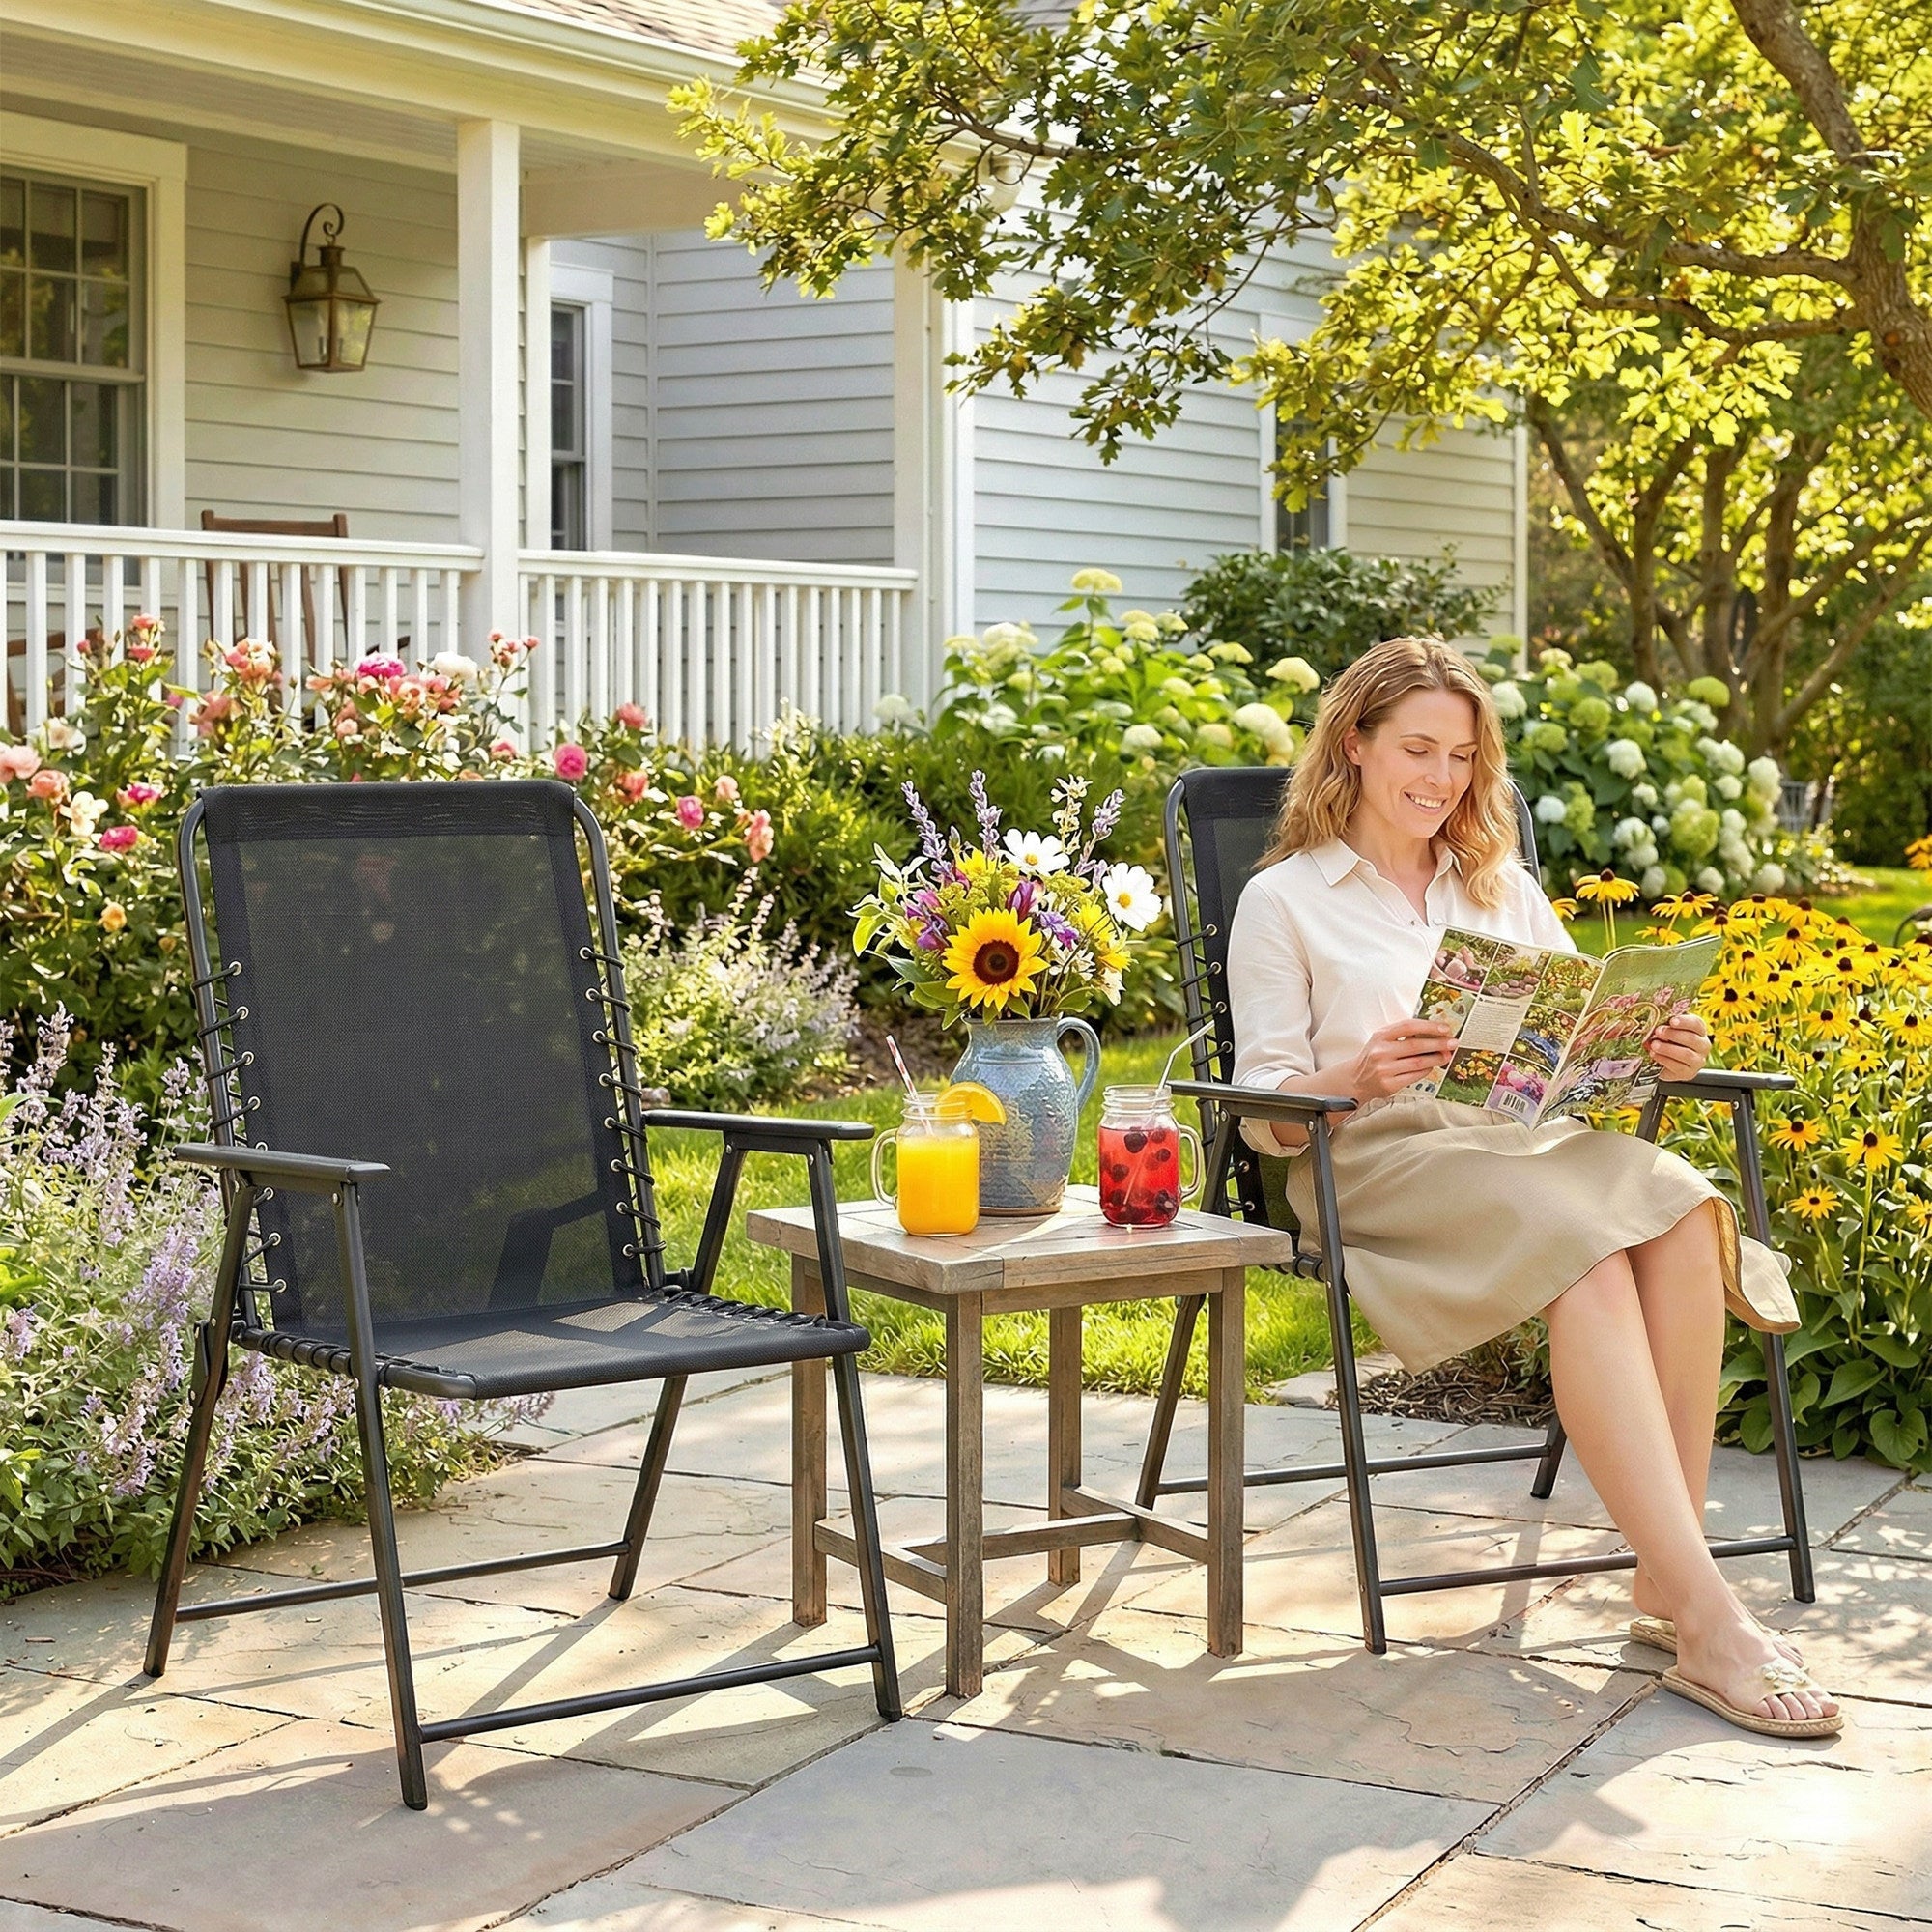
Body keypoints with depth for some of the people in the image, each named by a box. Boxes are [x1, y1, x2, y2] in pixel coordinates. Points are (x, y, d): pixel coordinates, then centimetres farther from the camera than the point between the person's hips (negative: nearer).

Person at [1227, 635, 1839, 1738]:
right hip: (1376, 1160, -4)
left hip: (1530, 1139, 5)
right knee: (1585, 1244, -36)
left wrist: (1658, 1056, -4)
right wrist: (1357, 1077, -20)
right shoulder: (1284, 901, 11)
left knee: (1679, 1208, -31)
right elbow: (1265, 1111, 2)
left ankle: (1666, 1585, -31)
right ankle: (1709, 1617, -41)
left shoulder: (1506, 891, 27)